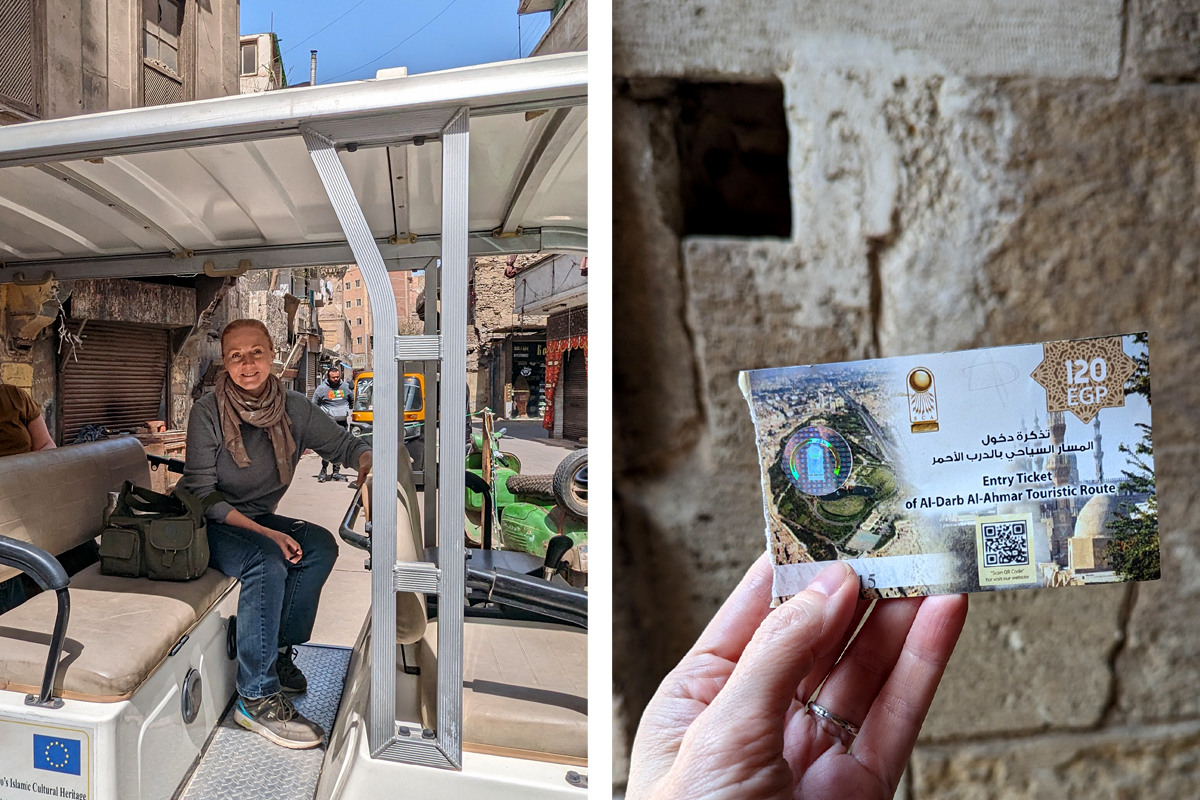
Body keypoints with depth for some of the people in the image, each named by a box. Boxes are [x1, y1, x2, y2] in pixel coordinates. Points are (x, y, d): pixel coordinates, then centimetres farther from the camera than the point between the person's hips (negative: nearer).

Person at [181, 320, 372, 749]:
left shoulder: (294, 408, -7)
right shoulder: (207, 412, -17)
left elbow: (346, 444, -1)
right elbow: (202, 494, -17)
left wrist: (367, 463, -28)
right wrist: (265, 533, -28)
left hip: (259, 520, 5)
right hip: (208, 524, -4)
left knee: (320, 545, -22)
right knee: (268, 563, -32)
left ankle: (278, 650, -3)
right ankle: (257, 698, -22)